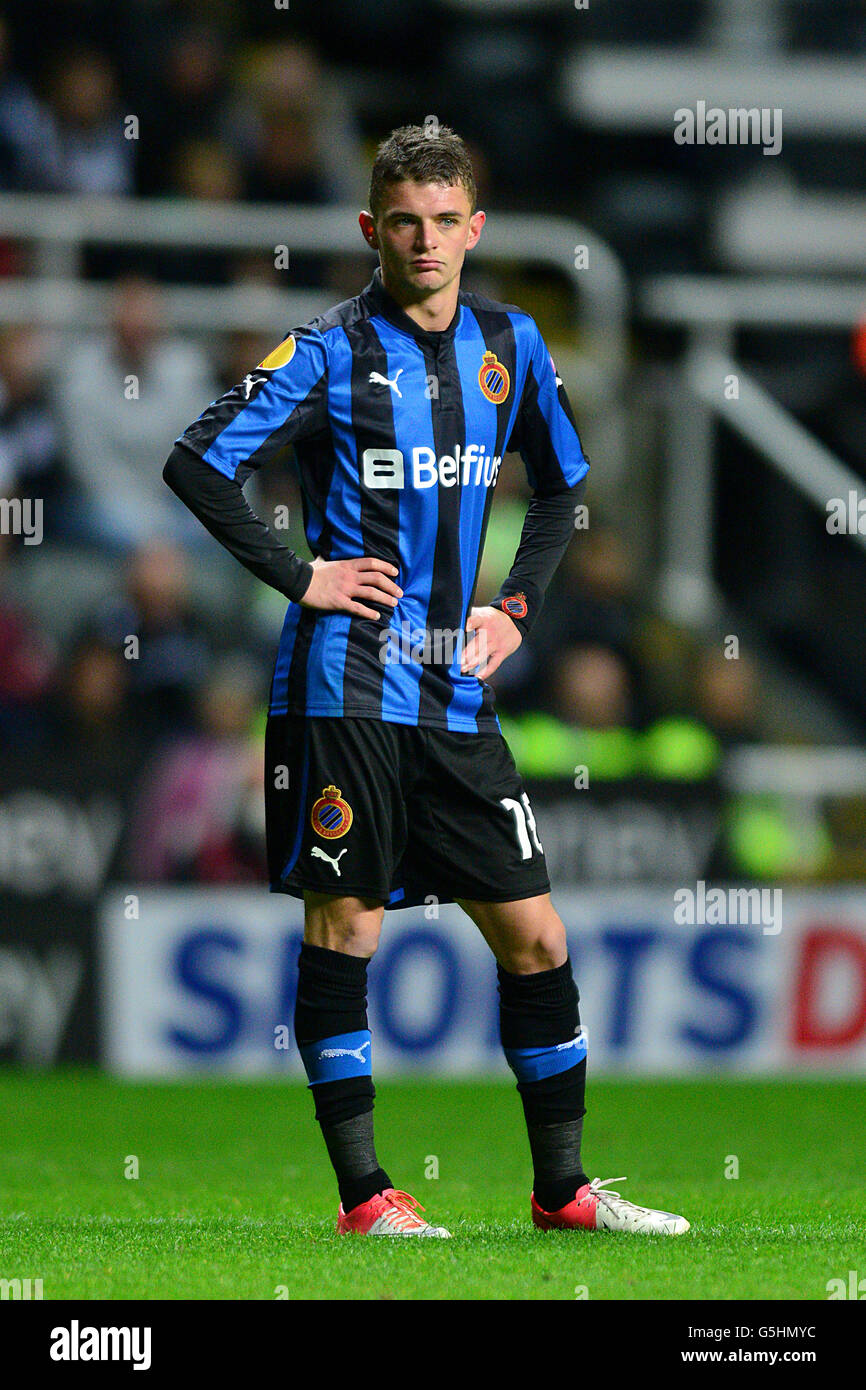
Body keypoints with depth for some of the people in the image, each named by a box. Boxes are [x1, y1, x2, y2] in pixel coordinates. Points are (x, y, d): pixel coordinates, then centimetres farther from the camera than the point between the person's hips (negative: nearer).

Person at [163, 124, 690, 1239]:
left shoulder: (510, 344, 9)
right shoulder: (330, 352, -6)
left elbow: (561, 484, 25)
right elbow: (196, 464, -8)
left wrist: (516, 605, 13)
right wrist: (299, 577, -9)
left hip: (455, 688, 5)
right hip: (344, 681, -5)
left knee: (534, 935, 3)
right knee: (342, 925, -4)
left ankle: (561, 1187, 13)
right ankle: (362, 1194, 1)